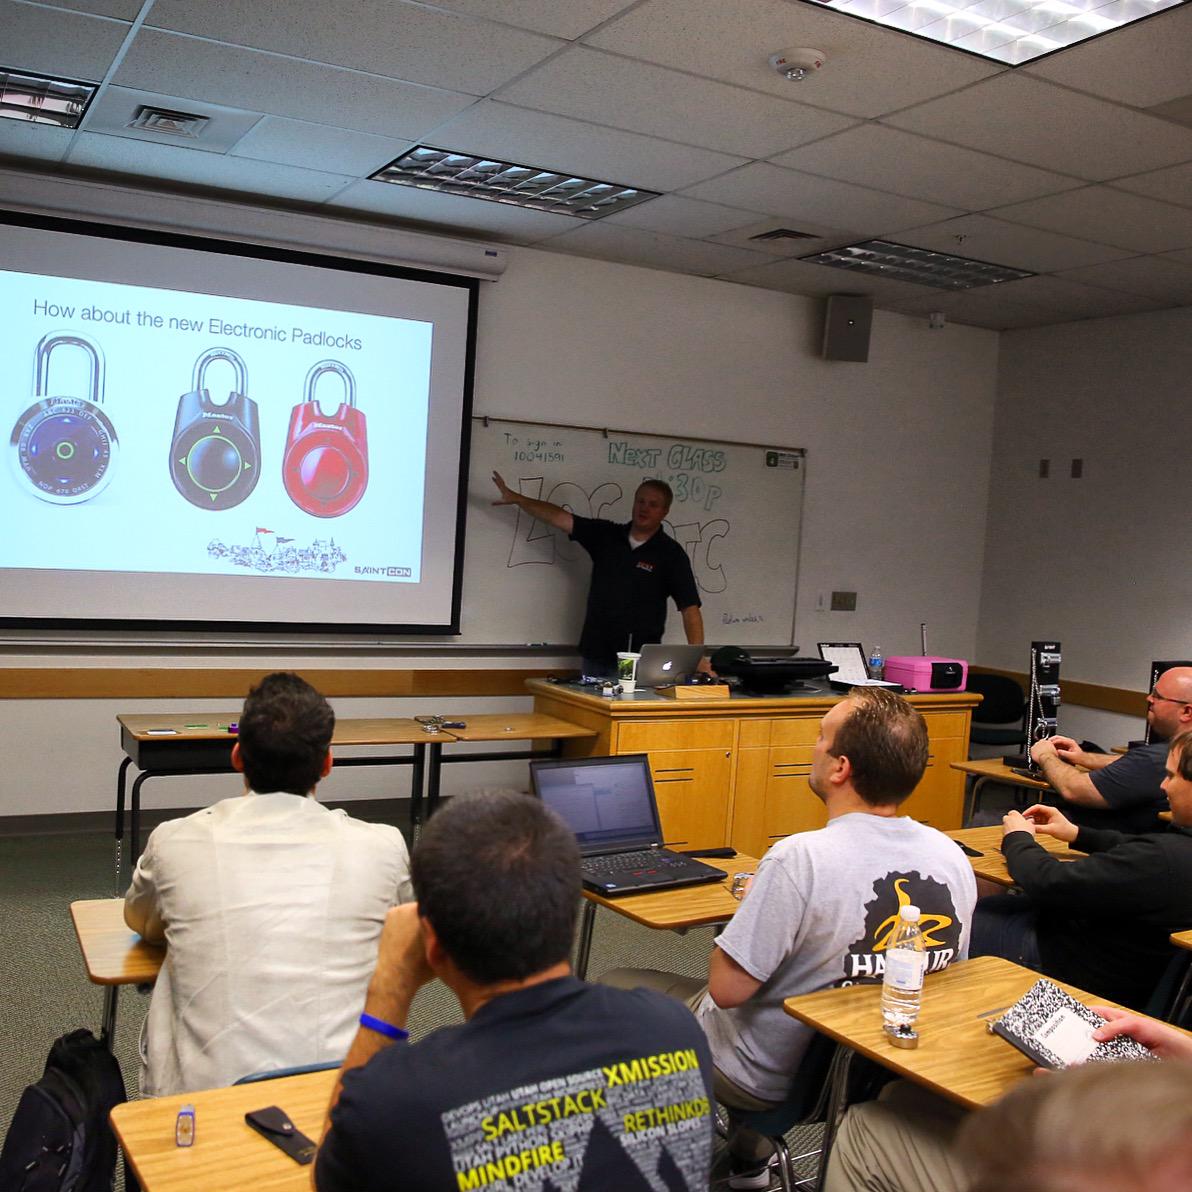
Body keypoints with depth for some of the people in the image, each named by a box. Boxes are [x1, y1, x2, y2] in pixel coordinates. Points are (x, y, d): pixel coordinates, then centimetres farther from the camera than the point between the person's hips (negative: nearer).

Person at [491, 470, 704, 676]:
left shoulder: (670, 554, -6)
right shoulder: (606, 535, 7)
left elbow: (690, 607, -11)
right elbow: (561, 518, 5)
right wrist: (516, 498, 0)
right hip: (594, 654, 4)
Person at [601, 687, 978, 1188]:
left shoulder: (801, 859, -32)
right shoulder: (954, 859, -11)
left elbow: (727, 989, -26)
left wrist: (747, 903, -7)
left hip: (773, 1077, -6)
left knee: (617, 983, 14)